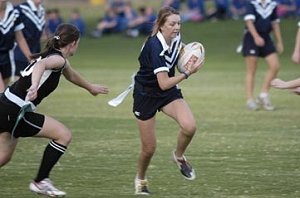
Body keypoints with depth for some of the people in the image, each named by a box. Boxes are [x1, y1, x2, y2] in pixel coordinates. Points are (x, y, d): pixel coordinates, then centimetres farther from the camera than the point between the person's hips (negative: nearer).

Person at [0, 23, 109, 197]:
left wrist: (90, 87, 56)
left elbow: (71, 75, 38)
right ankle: (40, 182, 1)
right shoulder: (58, 59, -13)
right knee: (64, 135, -6)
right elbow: (41, 65, -36)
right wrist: (34, 86, -56)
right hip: (15, 112, -10)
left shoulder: (58, 58, 17)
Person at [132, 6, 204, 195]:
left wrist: (188, 58, -1)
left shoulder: (175, 38, -10)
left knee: (189, 126, -22)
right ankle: (141, 180, 33)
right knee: (149, 148, 2)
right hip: (146, 94, -5)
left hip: (169, 91, 5)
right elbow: (164, 83, -32)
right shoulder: (155, 47, -31)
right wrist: (188, 73, -33)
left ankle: (179, 156, 8)